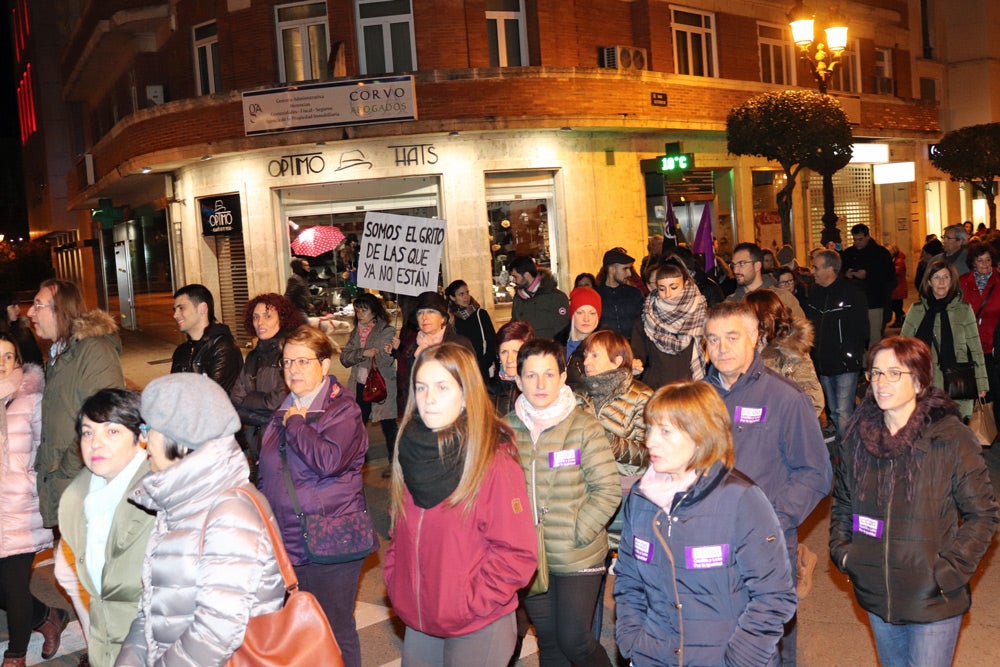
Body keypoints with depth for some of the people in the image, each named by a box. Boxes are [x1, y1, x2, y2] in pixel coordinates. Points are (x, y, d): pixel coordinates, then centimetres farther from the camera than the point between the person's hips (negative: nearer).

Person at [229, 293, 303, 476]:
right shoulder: (254, 356, 14)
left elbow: (281, 401, -16)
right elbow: (234, 399, 6)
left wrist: (247, 400, -2)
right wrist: (264, 417, -10)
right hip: (257, 444, 6)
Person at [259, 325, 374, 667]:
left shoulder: (343, 410, -12)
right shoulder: (284, 410, 12)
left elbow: (329, 460, -30)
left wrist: (295, 423, -18)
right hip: (287, 542, 7)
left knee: (335, 632, 4)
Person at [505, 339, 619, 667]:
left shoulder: (585, 426, -12)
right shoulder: (508, 427, -1)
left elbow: (608, 491, -11)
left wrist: (576, 535, -15)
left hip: (578, 559, -4)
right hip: (528, 557, 4)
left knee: (574, 641, 2)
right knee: (548, 641, 18)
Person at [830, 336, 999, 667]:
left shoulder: (951, 437, -13)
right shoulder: (858, 434, 0)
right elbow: (842, 502, 13)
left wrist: (950, 569, -13)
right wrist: (841, 549, 0)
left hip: (934, 602, -4)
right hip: (876, 595, 4)